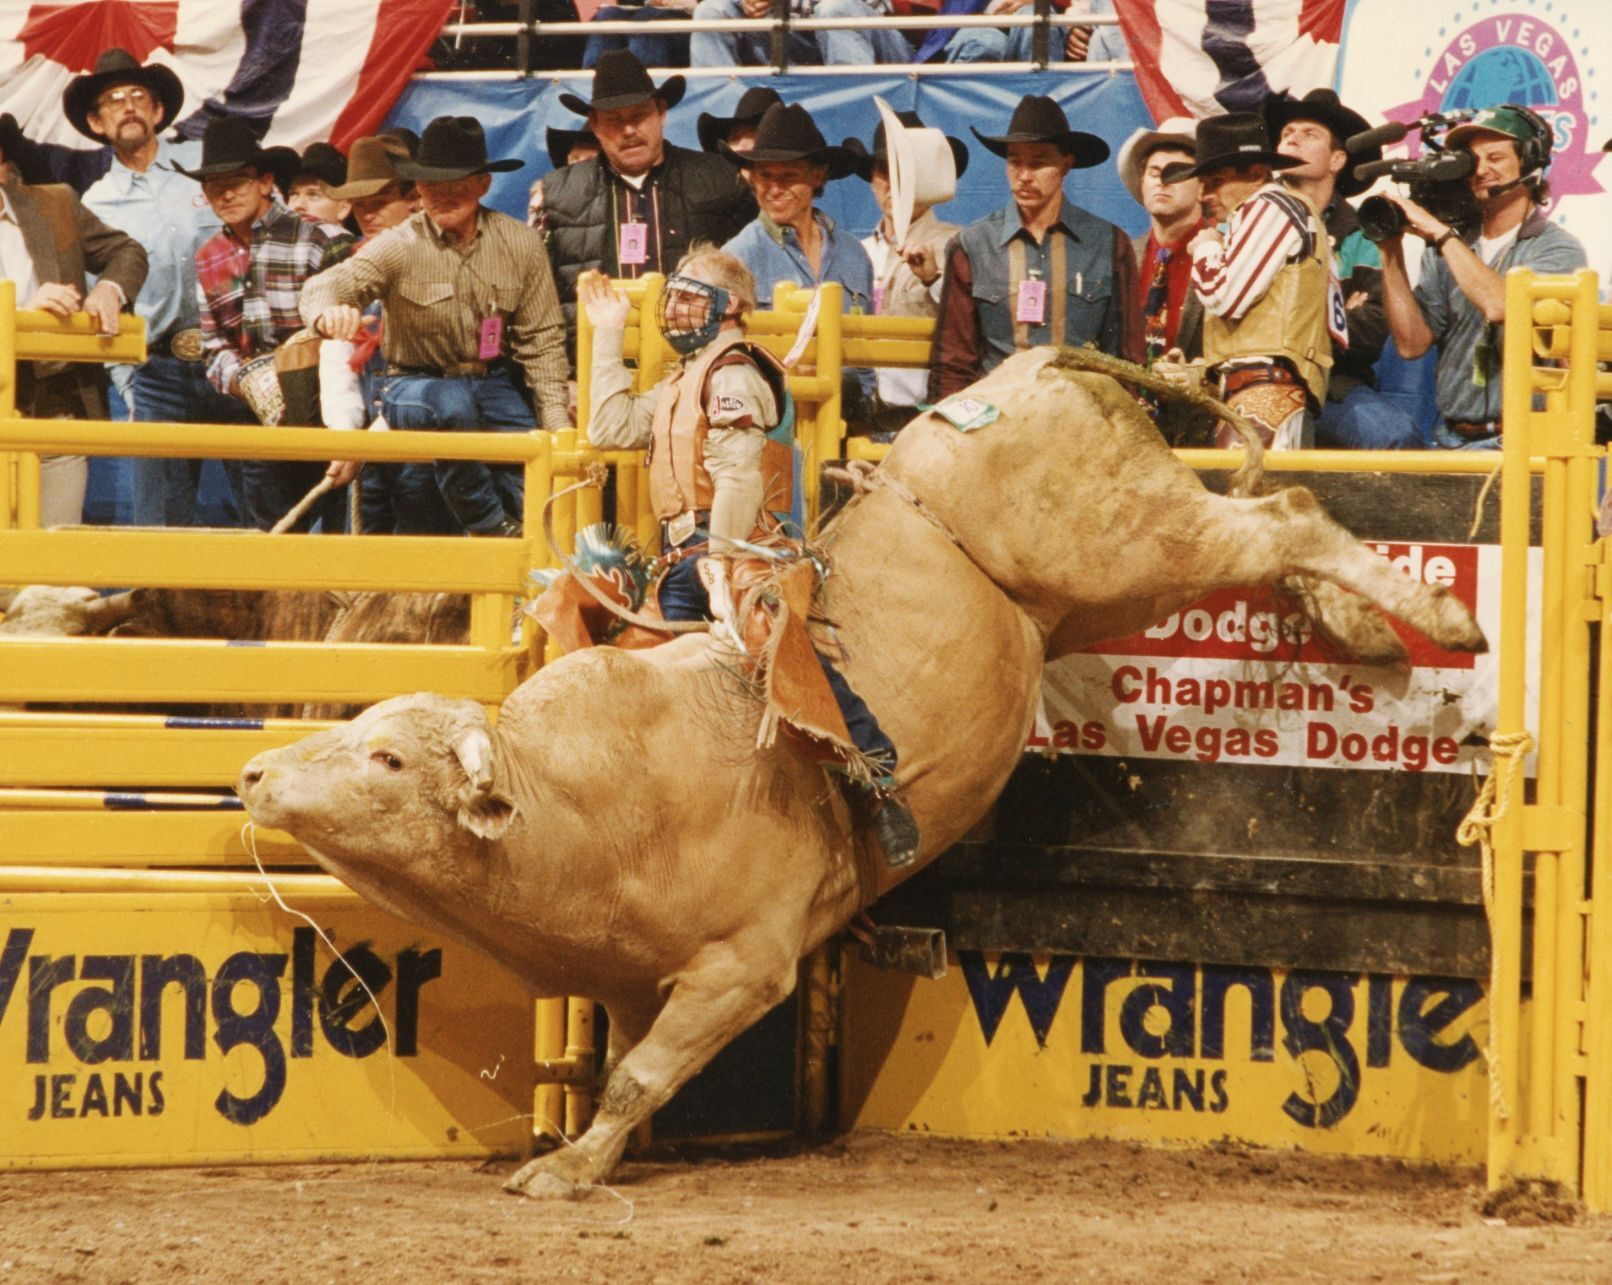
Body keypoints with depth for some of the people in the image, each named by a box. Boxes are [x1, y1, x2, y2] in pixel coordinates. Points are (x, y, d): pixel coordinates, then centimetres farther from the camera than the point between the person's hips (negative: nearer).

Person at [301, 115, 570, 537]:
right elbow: (326, 286, -22)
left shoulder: (520, 244, -1)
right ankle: (489, 526, -22)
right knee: (451, 406, -38)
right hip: (419, 385, -2)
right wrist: (328, 312, -48)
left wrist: (555, 415, -8)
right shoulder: (401, 246, -9)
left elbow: (541, 338, 2)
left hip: (494, 384, 2)